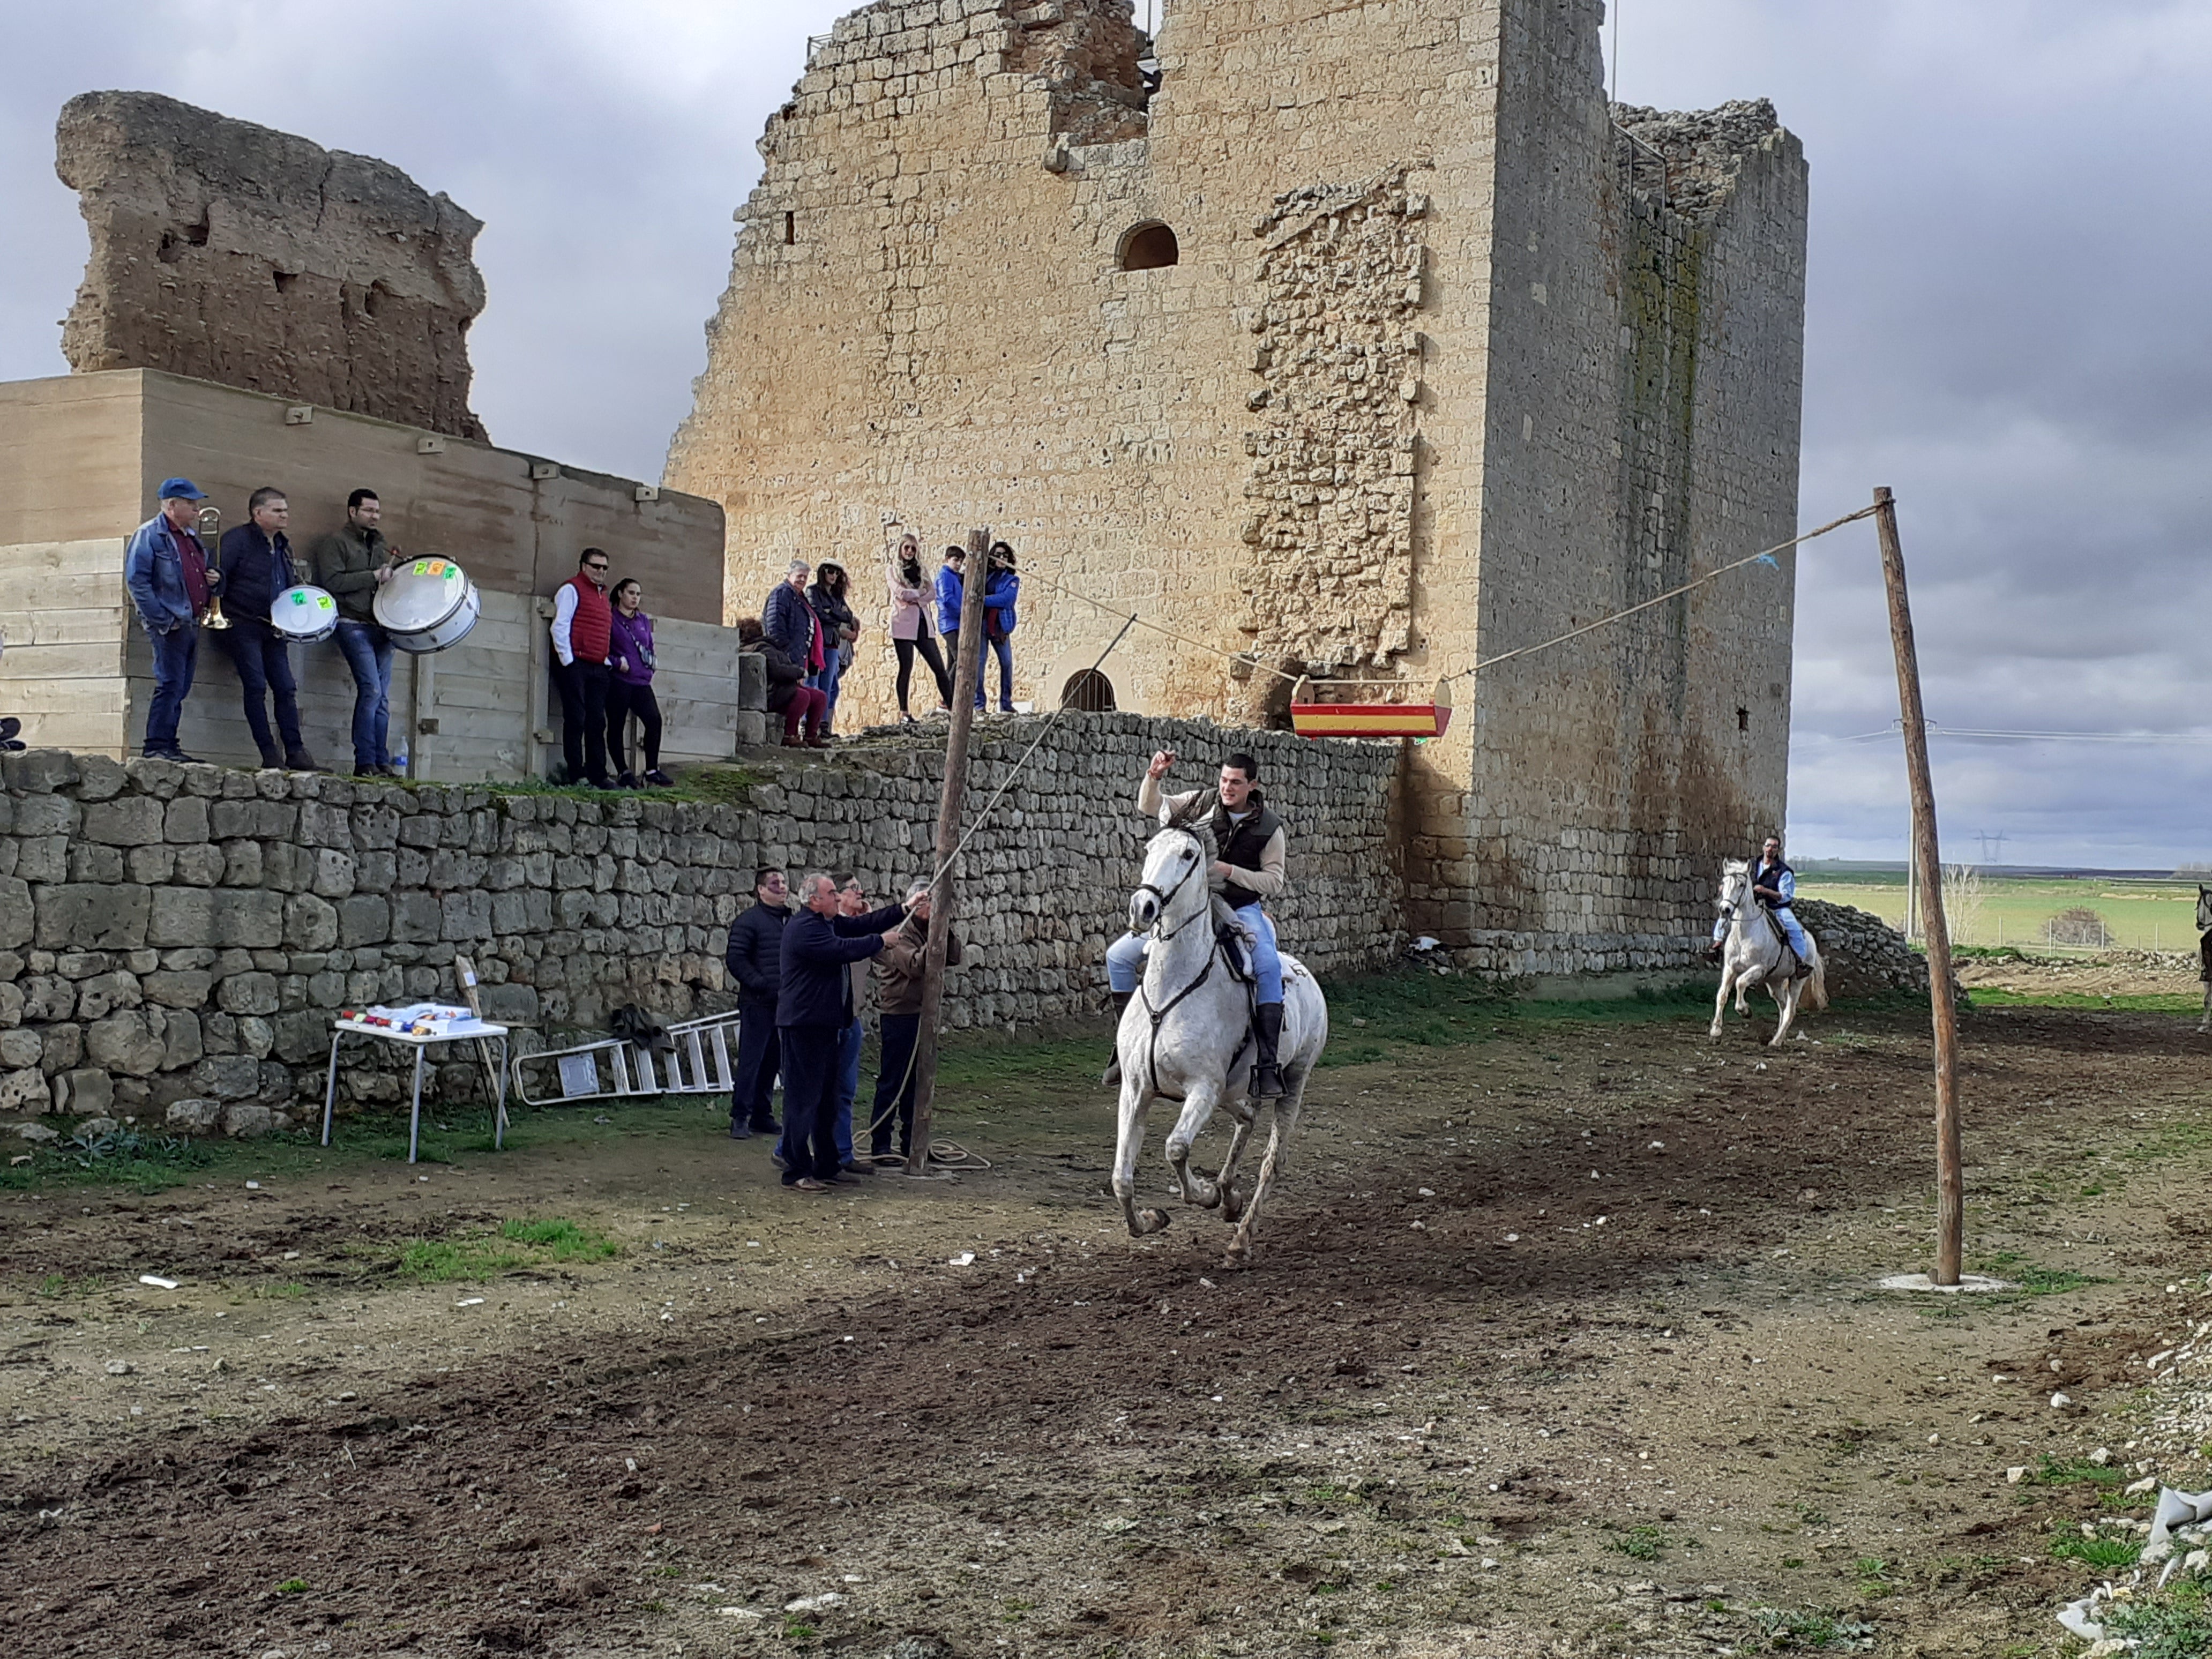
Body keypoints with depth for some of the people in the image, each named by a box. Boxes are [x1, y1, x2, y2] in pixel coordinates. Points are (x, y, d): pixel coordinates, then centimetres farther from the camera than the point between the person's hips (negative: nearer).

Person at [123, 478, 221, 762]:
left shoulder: (191, 536, 20)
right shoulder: (149, 535, -7)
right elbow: (136, 581, -14)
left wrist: (214, 580, 6)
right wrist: (162, 620, -18)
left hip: (192, 623, 8)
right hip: (170, 626, -8)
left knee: (180, 689, 9)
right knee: (170, 686, -11)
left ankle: (169, 746, 14)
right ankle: (157, 746, -8)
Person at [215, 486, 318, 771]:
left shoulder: (283, 546, 17)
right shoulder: (238, 539, -7)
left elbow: (291, 585, 27)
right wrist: (218, 609, -23)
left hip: (272, 628, 7)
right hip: (242, 626, -7)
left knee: (286, 688, 2)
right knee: (256, 687, -10)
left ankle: (296, 753, 4)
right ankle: (270, 755, -9)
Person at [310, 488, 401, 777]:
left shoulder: (381, 545, 23)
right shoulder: (335, 542, 2)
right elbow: (332, 581, -11)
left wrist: (397, 567, 9)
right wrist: (374, 577, -12)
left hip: (381, 627, 6)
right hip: (353, 626, -6)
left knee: (382, 698, 3)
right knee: (371, 690, -16)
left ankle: (382, 763, 4)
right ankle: (365, 763, -13)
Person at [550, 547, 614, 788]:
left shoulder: (603, 594, 23)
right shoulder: (572, 589, -2)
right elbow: (560, 626, -9)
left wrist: (608, 660, 16)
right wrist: (567, 660, -13)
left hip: (598, 668, 7)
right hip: (575, 665, -7)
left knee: (597, 722, 5)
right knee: (576, 720, -7)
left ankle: (597, 775, 7)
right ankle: (577, 775, -6)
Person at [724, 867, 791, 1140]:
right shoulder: (748, 921, -5)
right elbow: (734, 959, -11)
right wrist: (760, 984, -16)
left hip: (785, 1003, 6)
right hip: (758, 1004, -6)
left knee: (772, 1061, 11)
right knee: (751, 1061, -4)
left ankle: (762, 1115, 19)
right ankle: (740, 1118, 1)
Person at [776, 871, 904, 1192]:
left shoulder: (829, 924, 15)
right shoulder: (803, 929, -17)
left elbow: (863, 924, 18)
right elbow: (843, 950, -24)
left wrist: (905, 910, 10)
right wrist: (880, 942, -9)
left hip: (824, 1023, 11)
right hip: (803, 1025, -11)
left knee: (827, 1098, 15)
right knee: (803, 1098, -7)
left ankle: (826, 1165, 24)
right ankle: (797, 1172, -4)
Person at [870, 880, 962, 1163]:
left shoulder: (928, 932, 13)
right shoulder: (899, 934, -12)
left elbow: (953, 959, 6)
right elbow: (915, 966, -24)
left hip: (922, 1015, 8)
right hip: (899, 1014, -8)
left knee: (917, 1081, 12)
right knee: (891, 1081, -3)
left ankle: (910, 1144, 20)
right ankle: (879, 1144, 2)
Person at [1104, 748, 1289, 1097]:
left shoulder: (1269, 828, -6)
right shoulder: (1204, 803, -1)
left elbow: (1274, 883, -6)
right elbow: (1150, 807, 0)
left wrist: (1229, 871, -18)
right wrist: (1153, 777, -20)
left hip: (1242, 909, -3)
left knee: (1269, 967, -33)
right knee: (1119, 956, -4)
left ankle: (1266, 1065, -32)